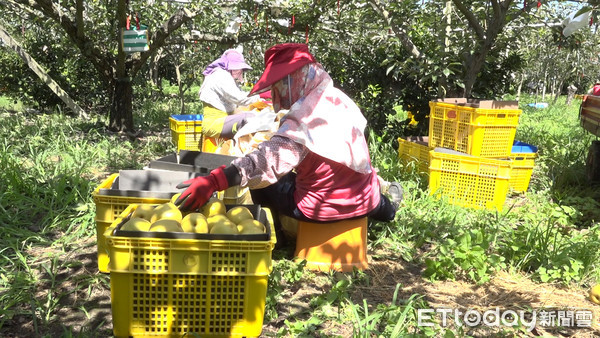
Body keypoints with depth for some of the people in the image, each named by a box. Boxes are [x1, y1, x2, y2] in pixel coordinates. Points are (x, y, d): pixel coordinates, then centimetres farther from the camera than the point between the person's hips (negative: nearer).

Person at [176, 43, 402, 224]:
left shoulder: (304, 117, -25)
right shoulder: (340, 100, -2)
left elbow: (269, 161, -37)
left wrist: (213, 182, -44)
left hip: (322, 209, -6)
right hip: (364, 202, 7)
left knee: (260, 185, 11)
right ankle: (386, 205, 57)